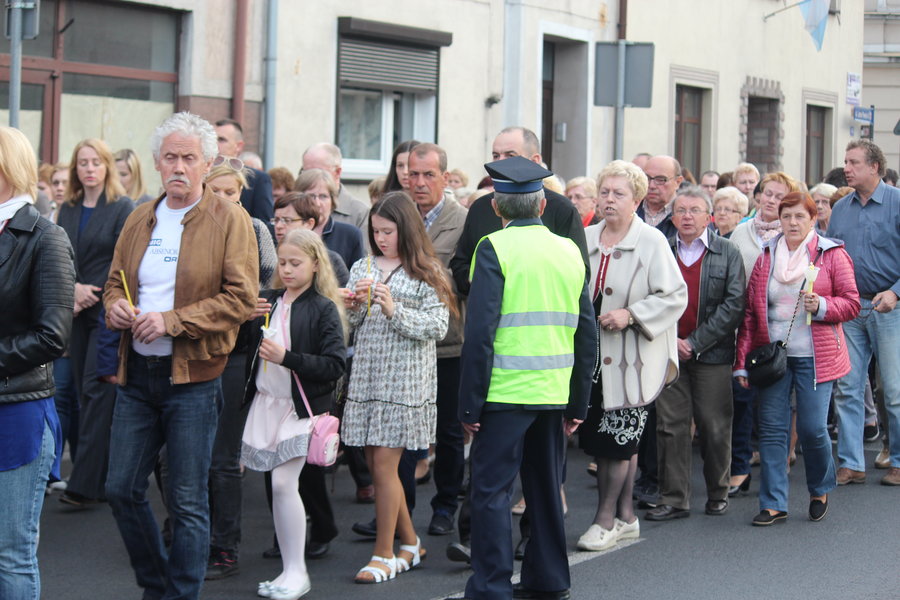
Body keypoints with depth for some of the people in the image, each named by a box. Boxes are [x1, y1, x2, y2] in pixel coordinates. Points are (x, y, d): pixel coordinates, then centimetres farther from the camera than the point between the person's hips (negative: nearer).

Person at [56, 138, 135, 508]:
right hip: (78, 314, 6)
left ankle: (85, 484, -10)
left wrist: (91, 295, -11)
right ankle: (100, 480, 14)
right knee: (86, 393, 7)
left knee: (96, 392, -9)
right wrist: (74, 289, -7)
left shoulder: (122, 208, -4)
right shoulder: (67, 210, 13)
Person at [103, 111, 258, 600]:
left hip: (192, 378, -5)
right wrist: (115, 306, -5)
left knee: (188, 503, 0)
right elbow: (115, 281, 19)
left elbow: (241, 298, -12)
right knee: (121, 490, 9)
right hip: (136, 374, 6)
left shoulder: (229, 220, -6)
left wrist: (171, 320, -19)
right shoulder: (140, 219, 11)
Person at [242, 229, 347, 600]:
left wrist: (286, 357, -20)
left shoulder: (323, 309, -6)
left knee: (283, 483, -11)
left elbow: (335, 366, -12)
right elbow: (249, 346, 14)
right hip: (265, 402, 5)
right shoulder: (269, 300, 8)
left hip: (301, 408, -5)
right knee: (279, 487, 7)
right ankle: (289, 569, 16)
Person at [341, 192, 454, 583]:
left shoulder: (426, 272, -2)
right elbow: (346, 326, 13)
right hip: (366, 376, 5)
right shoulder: (362, 268, 11)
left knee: (383, 466, -6)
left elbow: (438, 327, -8)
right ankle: (410, 543, 24)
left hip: (405, 379, -5)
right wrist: (354, 306, -8)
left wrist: (395, 310, -17)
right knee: (376, 465, 8)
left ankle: (384, 554, 5)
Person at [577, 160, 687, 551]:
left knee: (619, 438, -3)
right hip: (592, 357, 6)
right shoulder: (586, 239, 10)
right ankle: (625, 517, 22)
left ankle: (606, 519, 9)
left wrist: (631, 315, -17)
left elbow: (675, 297, -9)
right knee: (599, 438, 10)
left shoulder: (652, 242, -6)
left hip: (630, 360, -6)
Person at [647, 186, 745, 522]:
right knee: (670, 426, 1)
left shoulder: (728, 253, 3)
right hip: (669, 354, 1)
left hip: (712, 355, -1)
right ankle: (674, 499, 6)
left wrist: (696, 342, -10)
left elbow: (735, 304, -4)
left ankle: (718, 493, 19)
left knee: (714, 428, 4)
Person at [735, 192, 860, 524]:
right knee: (772, 428, 0)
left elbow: (852, 303, 2)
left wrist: (822, 306, -18)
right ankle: (773, 504, 6)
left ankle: (820, 490, 23)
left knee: (813, 428, -3)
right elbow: (750, 312, 9)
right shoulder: (767, 257, 9)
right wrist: (742, 361, 5)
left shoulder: (832, 254, 1)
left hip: (814, 357, -3)